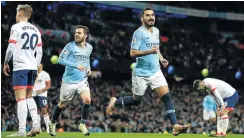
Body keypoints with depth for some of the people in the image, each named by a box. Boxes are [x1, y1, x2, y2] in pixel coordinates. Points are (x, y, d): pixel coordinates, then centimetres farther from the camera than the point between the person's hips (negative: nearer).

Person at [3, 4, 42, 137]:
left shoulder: (16, 27, -4)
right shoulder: (35, 30, 14)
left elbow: (11, 48, -8)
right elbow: (39, 52, 13)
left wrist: (6, 63, 4)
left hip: (20, 66, -6)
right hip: (32, 67, 6)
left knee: (21, 98, -9)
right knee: (29, 96, 18)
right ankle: (35, 125, 6)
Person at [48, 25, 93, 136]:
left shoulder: (89, 47, 5)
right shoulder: (70, 46, -10)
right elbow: (60, 59, -16)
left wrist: (88, 69, 6)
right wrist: (76, 65, -26)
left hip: (82, 80, 3)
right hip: (69, 80, -3)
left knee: (87, 100, -19)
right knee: (62, 105, 10)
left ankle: (83, 124, -1)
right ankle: (52, 123, 35)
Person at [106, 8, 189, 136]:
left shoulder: (156, 31, 10)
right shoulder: (139, 33, -13)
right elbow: (133, 53, -18)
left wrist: (161, 58, 9)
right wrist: (149, 51, -29)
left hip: (156, 72, 6)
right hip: (141, 73, -6)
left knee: (167, 97, -10)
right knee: (136, 101, 10)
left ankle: (175, 126, -15)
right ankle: (115, 102, 37)